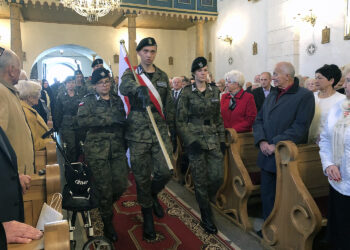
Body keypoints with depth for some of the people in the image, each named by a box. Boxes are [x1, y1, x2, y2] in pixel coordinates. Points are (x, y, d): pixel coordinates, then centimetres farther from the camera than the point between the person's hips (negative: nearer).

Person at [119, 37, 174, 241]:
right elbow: (124, 86, -23)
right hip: (138, 132, -2)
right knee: (142, 177, 4)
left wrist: (172, 130, 13)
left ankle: (153, 195, 30)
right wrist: (139, 88, -45)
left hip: (160, 130, 3)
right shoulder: (131, 73, 3)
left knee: (165, 171, -5)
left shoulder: (163, 76, 13)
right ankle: (148, 217, 23)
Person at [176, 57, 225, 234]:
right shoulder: (187, 93, -2)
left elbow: (218, 118, 14)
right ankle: (206, 217, 20)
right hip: (195, 138, -3)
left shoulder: (215, 91, 9)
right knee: (200, 180, 2)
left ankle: (205, 201, 30)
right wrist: (191, 141, -14)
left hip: (213, 138, 4)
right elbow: (180, 121, -4)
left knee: (218, 176, -1)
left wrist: (222, 140, 8)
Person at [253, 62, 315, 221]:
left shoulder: (305, 96, -8)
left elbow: (300, 127, -17)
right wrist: (261, 141, -5)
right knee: (267, 195, 15)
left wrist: (276, 144, -18)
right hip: (267, 156, 6)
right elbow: (258, 120, 11)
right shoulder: (271, 96, 15)